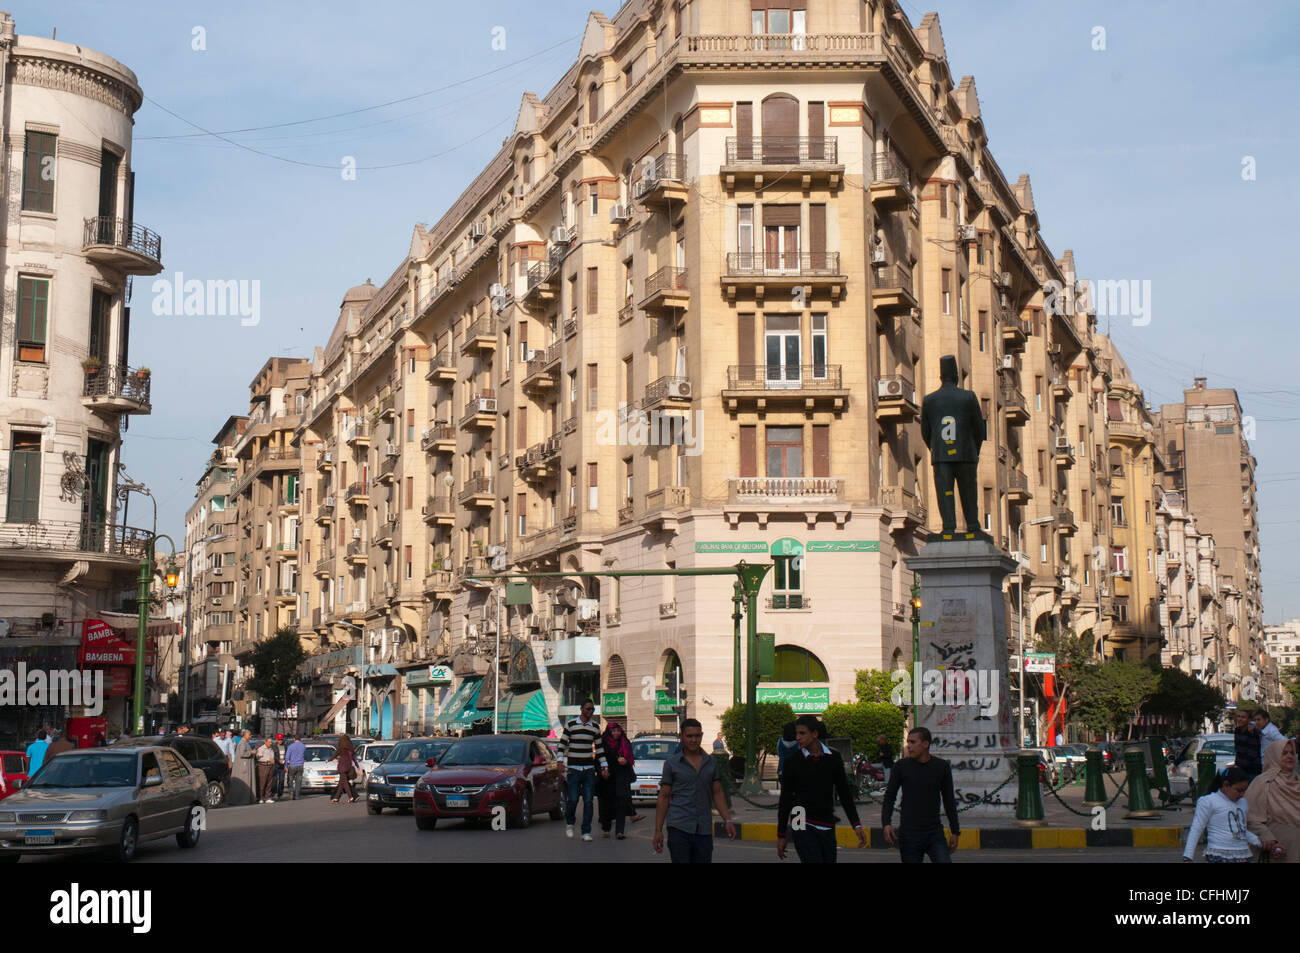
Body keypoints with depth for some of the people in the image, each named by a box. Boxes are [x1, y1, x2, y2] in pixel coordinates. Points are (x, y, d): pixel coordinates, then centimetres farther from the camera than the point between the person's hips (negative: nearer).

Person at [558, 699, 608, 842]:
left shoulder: (595, 727, 10)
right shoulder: (571, 725, 0)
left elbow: (599, 748, 15)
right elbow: (562, 744, 2)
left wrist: (604, 766, 12)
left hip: (589, 769, 3)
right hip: (573, 769, -3)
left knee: (588, 801, -1)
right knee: (573, 799, -6)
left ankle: (586, 832, 3)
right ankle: (569, 823, 21)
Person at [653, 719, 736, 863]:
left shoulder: (711, 762, 12)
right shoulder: (671, 763, 3)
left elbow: (717, 793, 16)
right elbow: (663, 797, 3)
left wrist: (727, 820, 4)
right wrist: (658, 830, -1)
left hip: (704, 829, 3)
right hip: (679, 827, -3)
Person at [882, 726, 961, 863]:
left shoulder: (942, 767, 2)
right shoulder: (901, 767, -1)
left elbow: (949, 800, 10)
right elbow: (890, 796, 2)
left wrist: (955, 831, 11)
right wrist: (886, 823, -12)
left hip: (935, 833, 1)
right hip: (909, 835, 0)